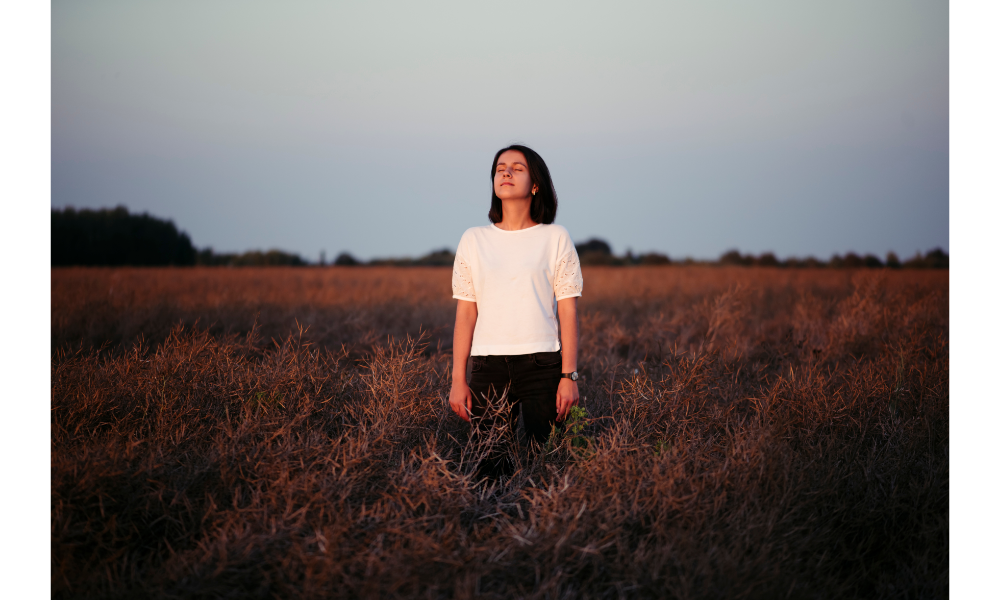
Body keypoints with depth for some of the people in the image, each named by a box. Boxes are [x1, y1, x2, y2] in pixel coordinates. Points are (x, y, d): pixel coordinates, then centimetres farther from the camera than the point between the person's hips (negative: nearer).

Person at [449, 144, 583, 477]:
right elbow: (465, 314, 9)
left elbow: (568, 312, 3)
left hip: (542, 365, -1)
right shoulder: (474, 240, 10)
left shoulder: (555, 238, 6)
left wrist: (569, 376, -5)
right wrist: (458, 380, 3)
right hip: (489, 365, 1)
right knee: (491, 465, -2)